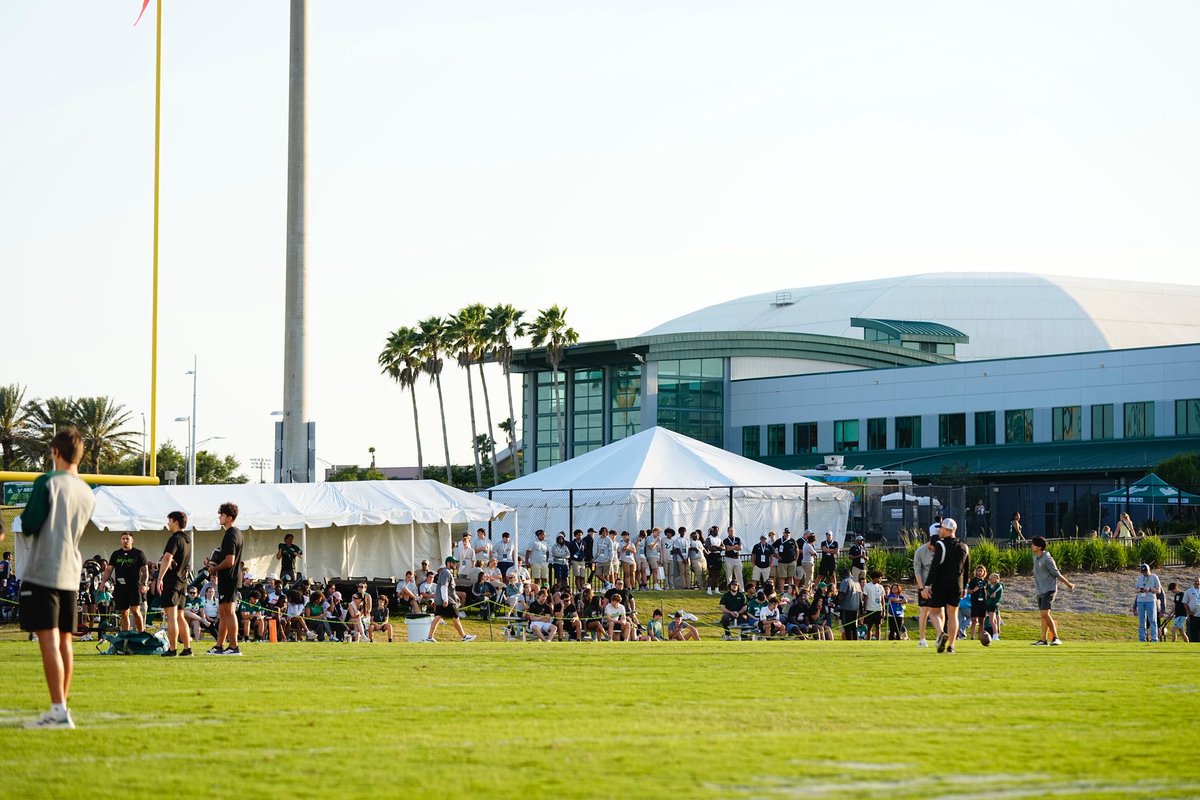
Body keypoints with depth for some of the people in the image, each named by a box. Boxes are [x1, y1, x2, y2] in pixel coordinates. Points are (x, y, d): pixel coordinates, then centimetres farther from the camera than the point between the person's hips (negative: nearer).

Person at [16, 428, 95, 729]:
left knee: (49, 642, -9)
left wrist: (24, 519, 12)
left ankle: (59, 710, -16)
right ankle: (61, 707, 17)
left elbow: (29, 526, -10)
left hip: (41, 573, -6)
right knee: (64, 641, 12)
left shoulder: (47, 483, -9)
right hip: (71, 575, 6)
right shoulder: (87, 494, 11)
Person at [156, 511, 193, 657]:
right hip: (182, 582, 9)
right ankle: (187, 648, 12)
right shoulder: (187, 540, 16)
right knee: (180, 616, 14)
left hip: (171, 581, -9)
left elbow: (167, 559, -25)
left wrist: (160, 579, -27)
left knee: (171, 617, -10)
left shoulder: (175, 539, -13)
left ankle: (172, 649, -13)